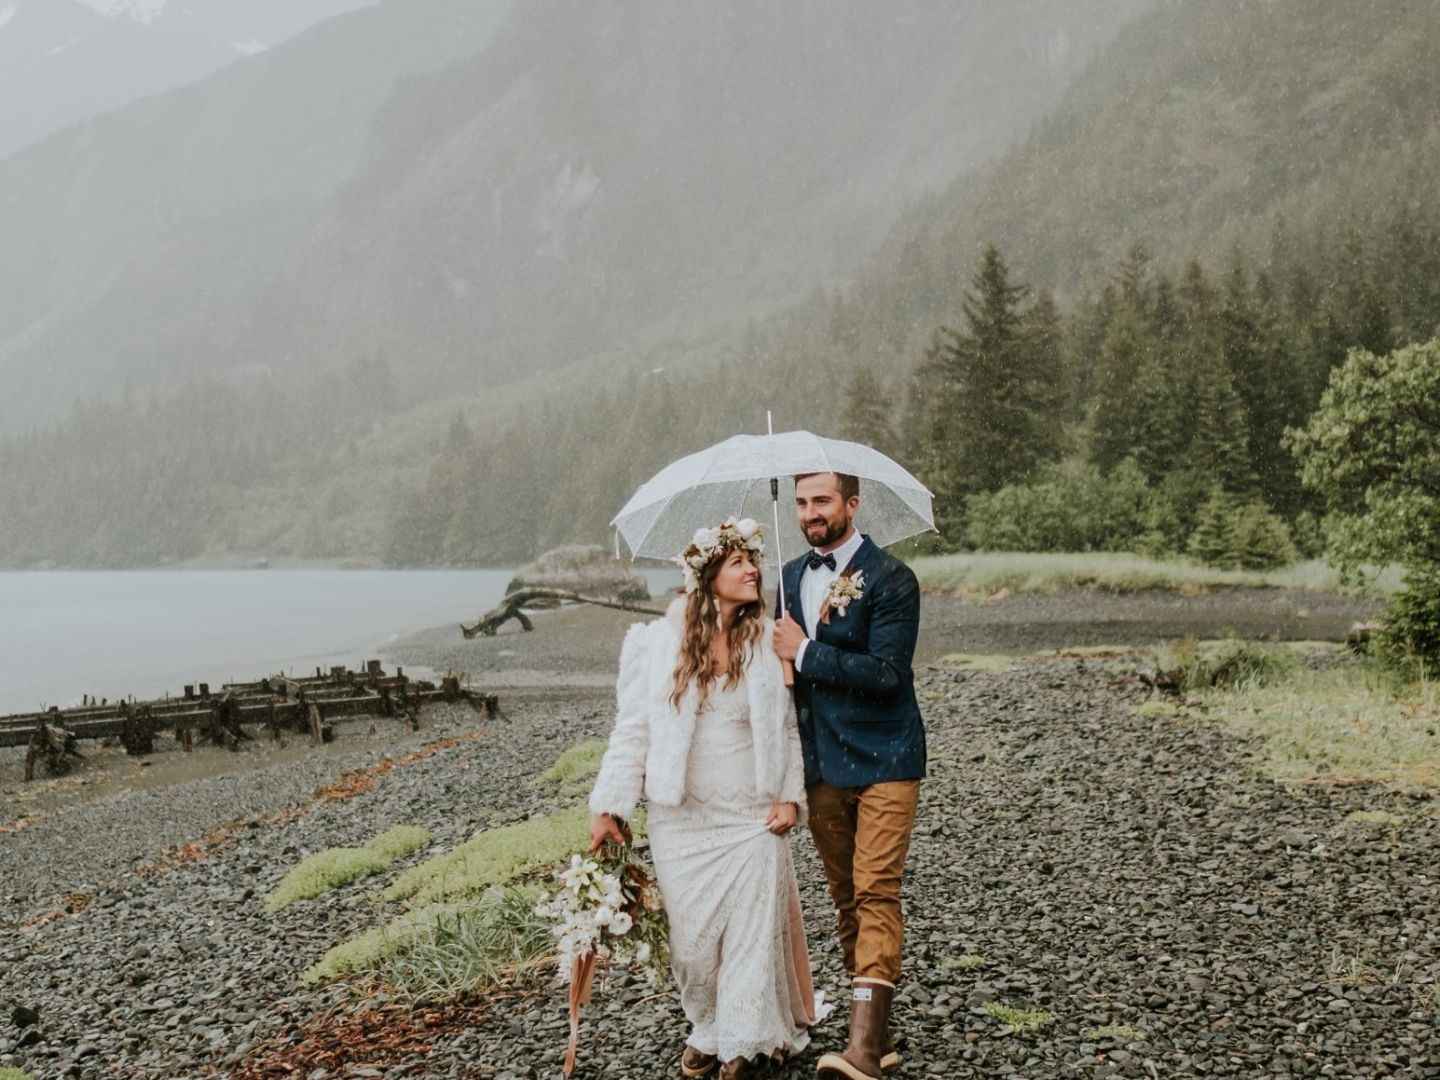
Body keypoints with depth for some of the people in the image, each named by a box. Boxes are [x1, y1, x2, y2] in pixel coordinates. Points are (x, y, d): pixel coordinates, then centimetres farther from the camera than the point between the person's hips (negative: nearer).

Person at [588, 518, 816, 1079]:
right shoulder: (658, 644, -4)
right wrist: (608, 807, -1)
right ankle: (708, 1030, 28)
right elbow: (632, 729, 0)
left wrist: (790, 795, -5)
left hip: (753, 818, 0)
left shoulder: (768, 642, -1)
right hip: (682, 819, 0)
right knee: (692, 934, 7)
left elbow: (790, 727, 5)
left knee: (752, 928, 1)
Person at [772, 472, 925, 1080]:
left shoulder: (889, 578, -11)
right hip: (821, 766, 7)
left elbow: (886, 671, -20)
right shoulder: (790, 577, 11)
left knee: (876, 893, -12)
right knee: (845, 898, 10)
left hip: (883, 762, -7)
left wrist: (805, 653, -17)